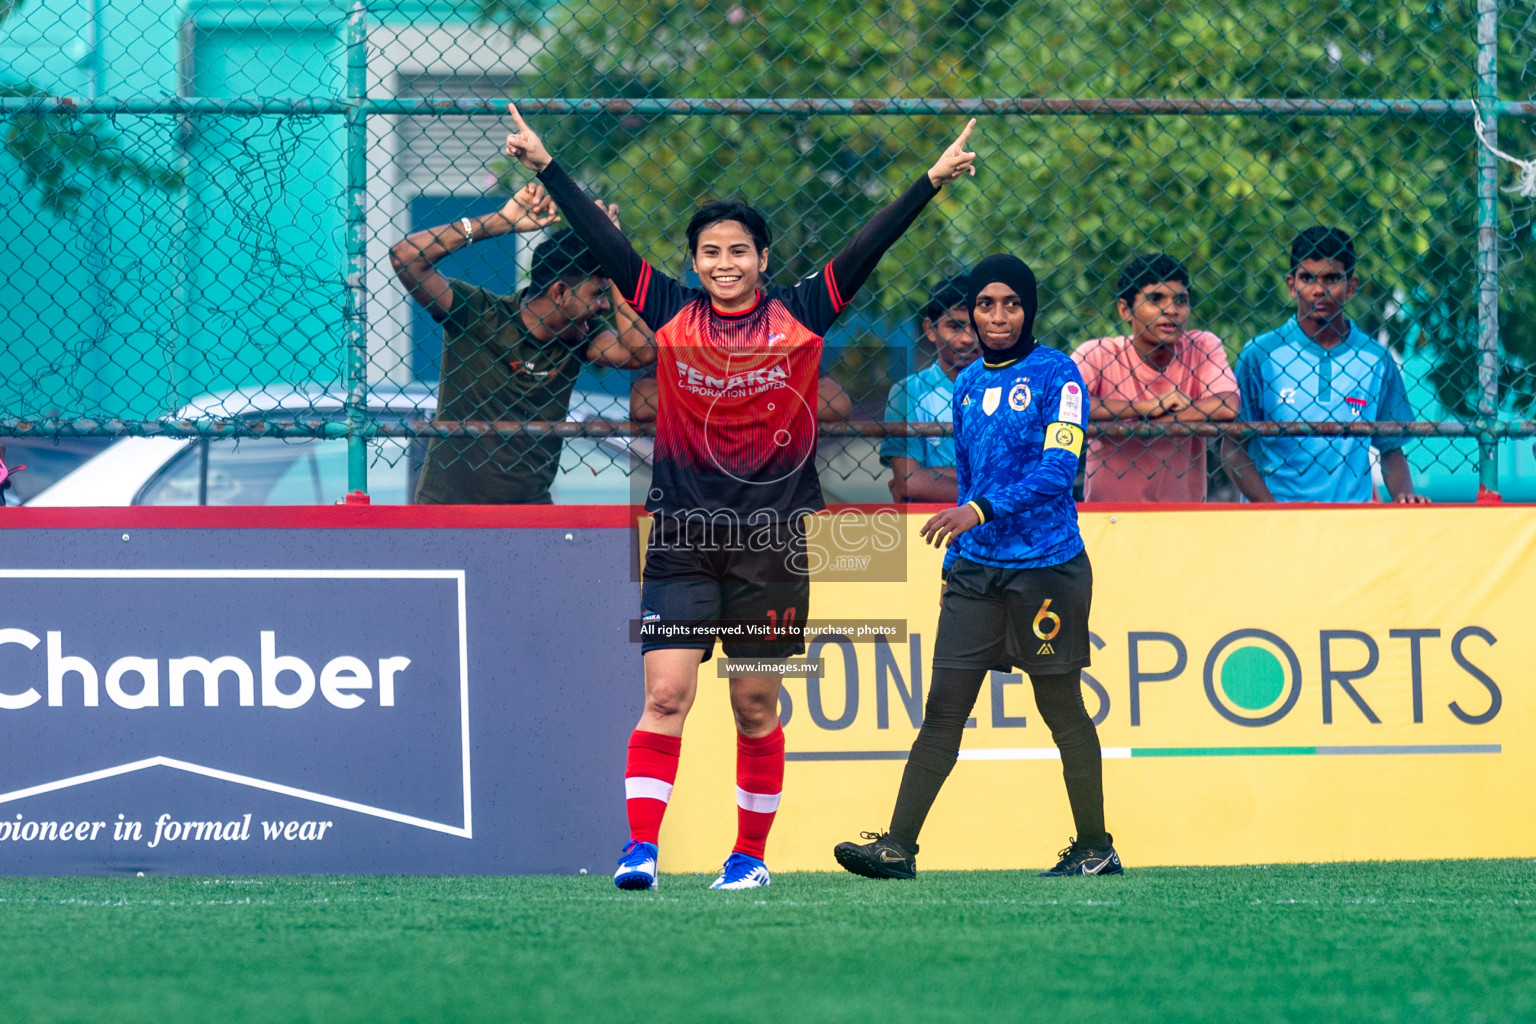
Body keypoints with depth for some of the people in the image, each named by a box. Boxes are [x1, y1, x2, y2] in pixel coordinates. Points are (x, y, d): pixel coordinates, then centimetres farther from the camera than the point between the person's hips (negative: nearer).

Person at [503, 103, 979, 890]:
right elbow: (602, 240, 3)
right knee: (665, 694, -9)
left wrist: (934, 181, -5)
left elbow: (870, 246, 0)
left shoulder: (801, 314, 2)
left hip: (773, 543, 0)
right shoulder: (669, 311, 4)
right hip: (683, 538, 0)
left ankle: (750, 854, 19)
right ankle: (640, 849, -12)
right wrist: (546, 167, 0)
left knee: (757, 707, 8)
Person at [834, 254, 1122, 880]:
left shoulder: (1056, 375, -7)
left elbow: (1057, 470, -17)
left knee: (1062, 710, 4)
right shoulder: (968, 384, 13)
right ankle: (898, 846, -6)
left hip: (1046, 565, -5)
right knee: (943, 708, -2)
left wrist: (981, 511, -26)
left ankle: (1096, 847, 16)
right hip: (975, 569, 5)